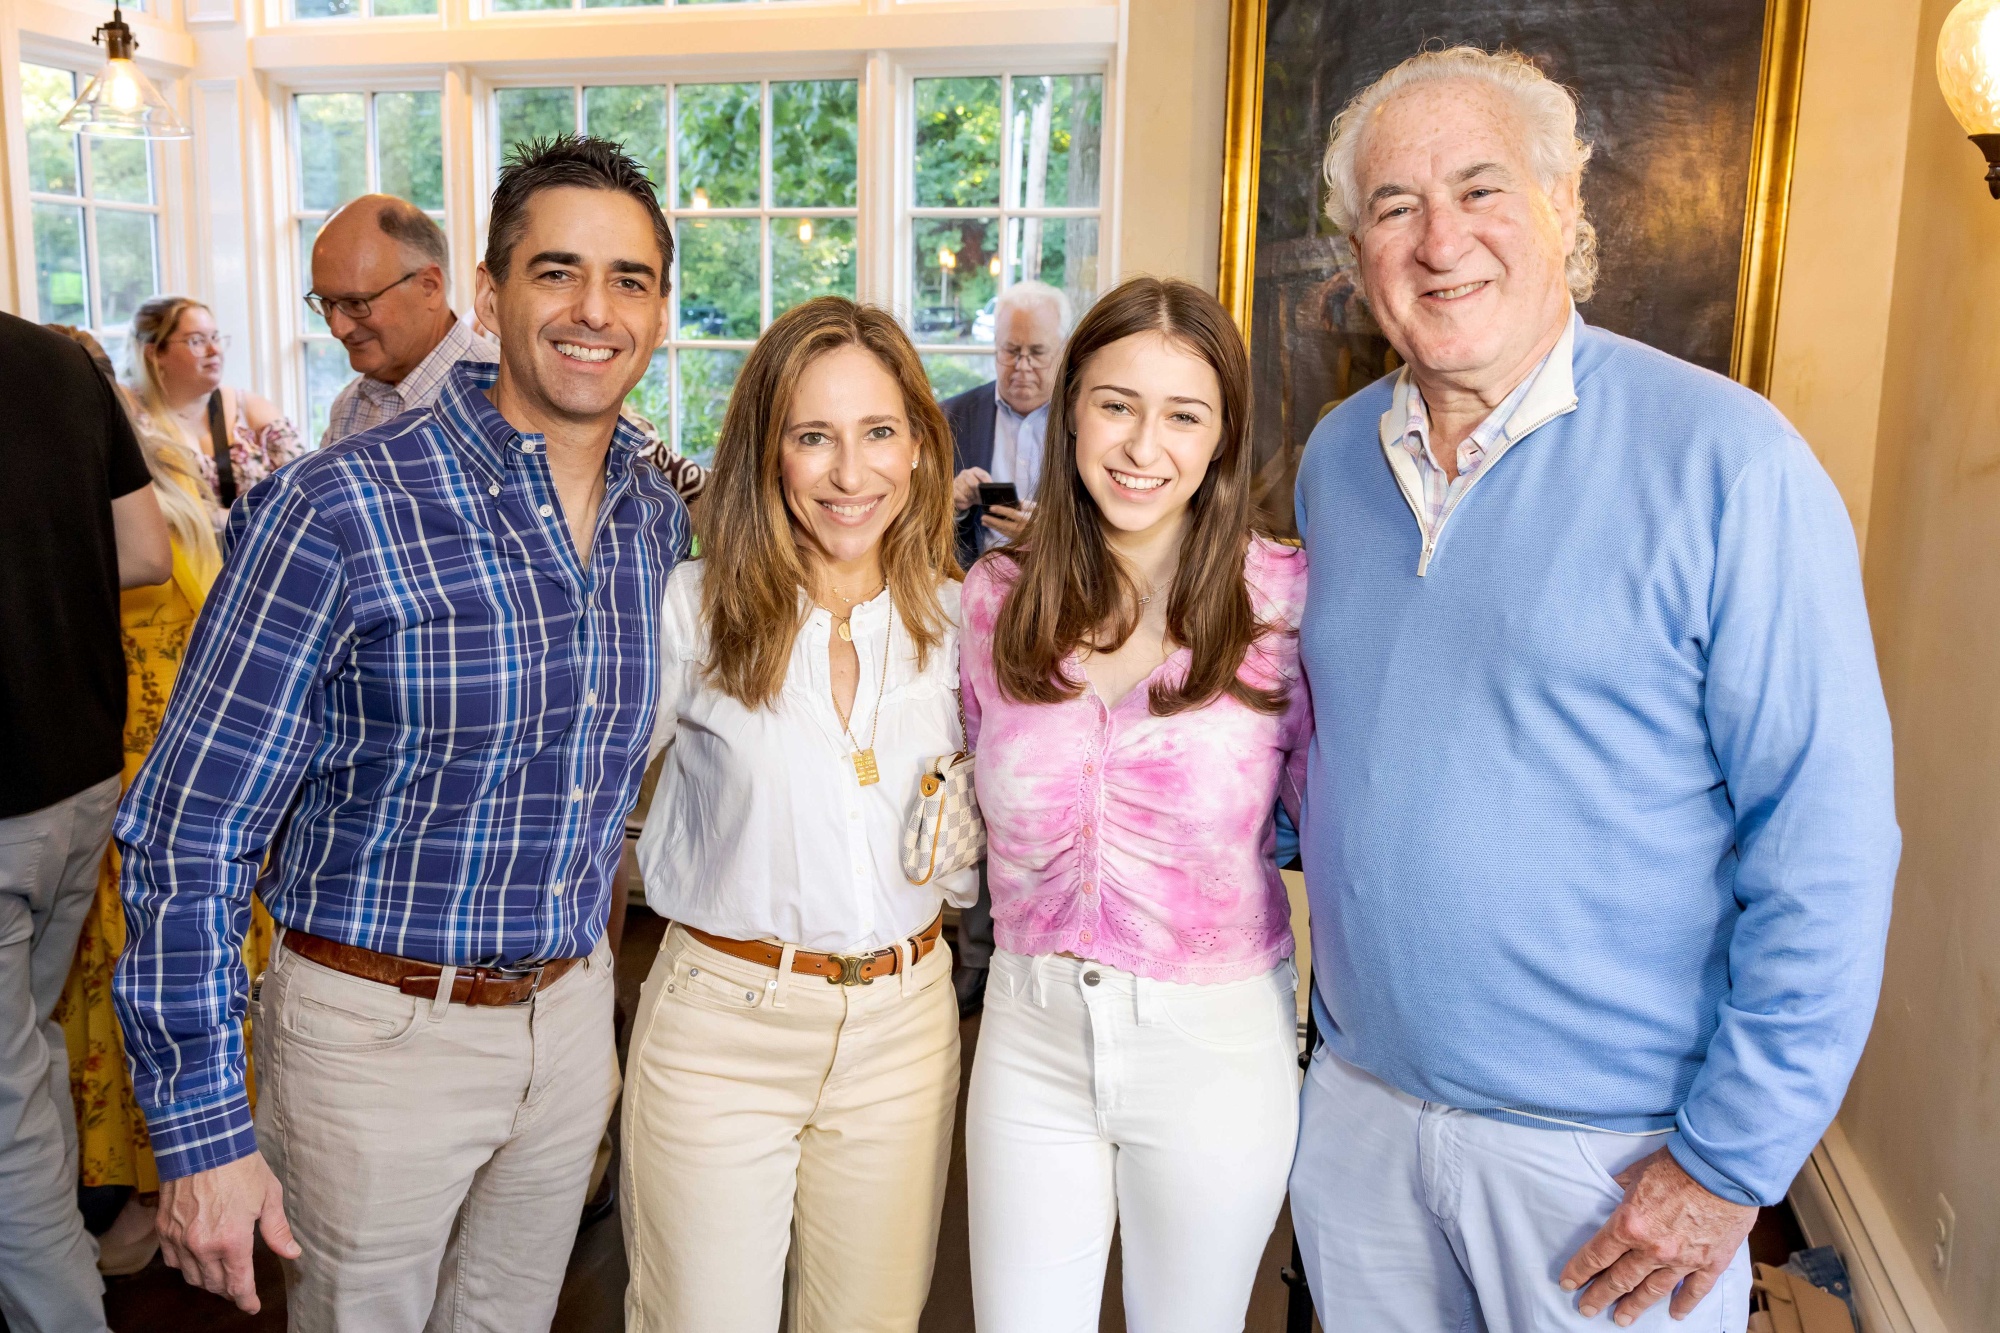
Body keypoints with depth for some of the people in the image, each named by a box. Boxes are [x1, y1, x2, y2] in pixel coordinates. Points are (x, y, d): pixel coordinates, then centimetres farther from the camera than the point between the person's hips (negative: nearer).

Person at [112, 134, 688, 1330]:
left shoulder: (660, 522, -1)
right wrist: (202, 1129, -14)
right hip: (380, 1034, -5)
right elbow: (190, 831, -15)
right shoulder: (340, 513, -18)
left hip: (571, 1013, 5)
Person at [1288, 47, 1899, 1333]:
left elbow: (1826, 849, -15)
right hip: (1358, 1097, 5)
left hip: (1610, 1149, -5)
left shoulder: (1726, 460, -15)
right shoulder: (1336, 457, 2)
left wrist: (1734, 1160, -14)